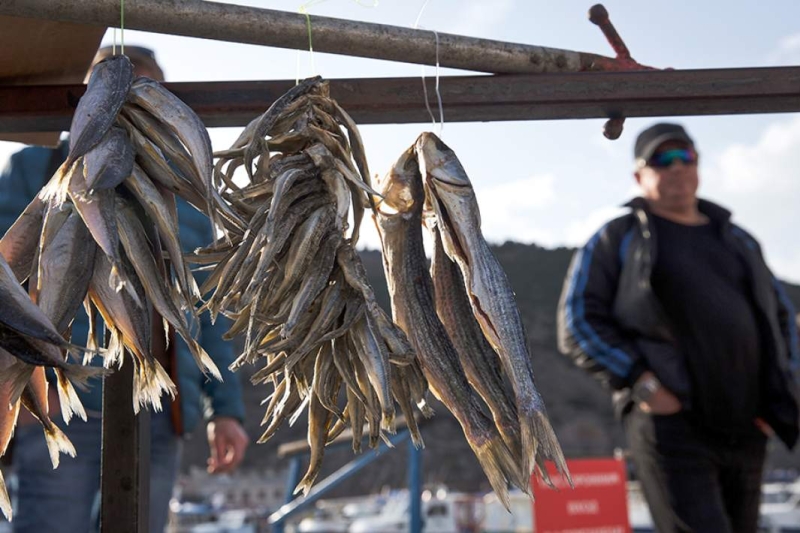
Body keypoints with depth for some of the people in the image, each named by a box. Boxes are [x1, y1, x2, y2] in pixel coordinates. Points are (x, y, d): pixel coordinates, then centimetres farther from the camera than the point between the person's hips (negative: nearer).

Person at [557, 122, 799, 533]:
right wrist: (640, 381, -12)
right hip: (669, 419, -5)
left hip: (743, 427, 6)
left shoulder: (737, 240, 21)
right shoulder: (617, 240, 7)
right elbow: (577, 323, -1)